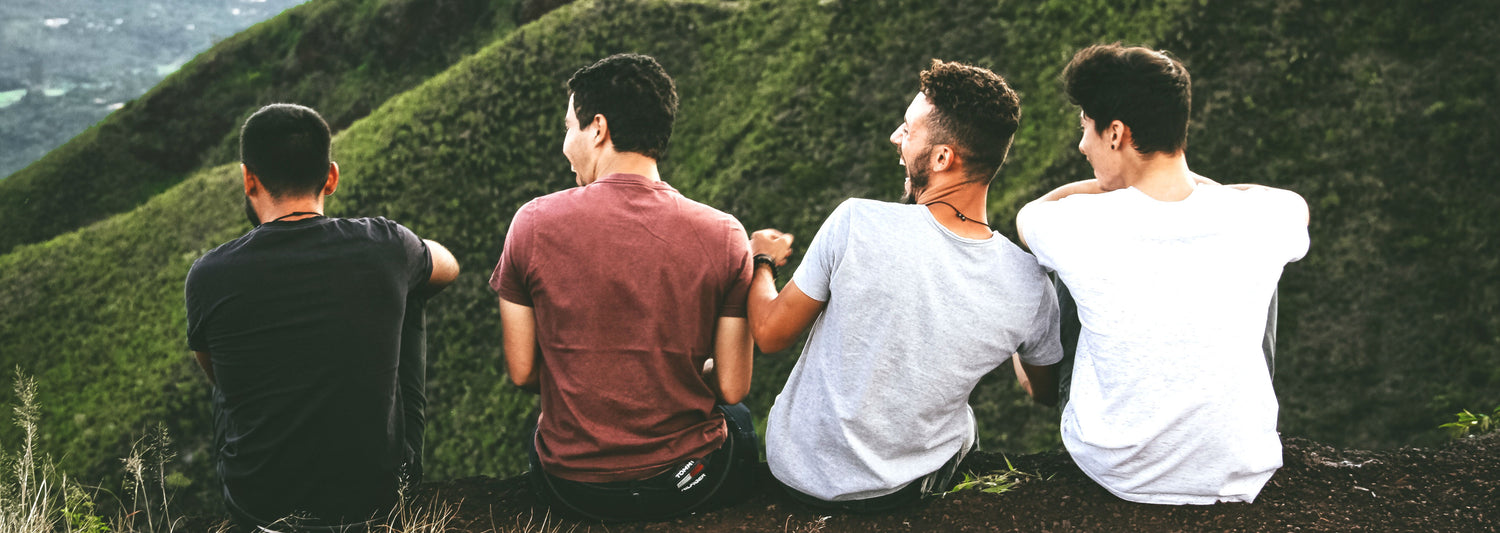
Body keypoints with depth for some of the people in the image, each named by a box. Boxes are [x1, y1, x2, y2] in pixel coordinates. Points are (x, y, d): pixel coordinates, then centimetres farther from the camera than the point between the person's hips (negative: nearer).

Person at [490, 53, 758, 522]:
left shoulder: (534, 224, -12)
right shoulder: (723, 236, -13)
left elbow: (521, 373, -5)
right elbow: (731, 388, -9)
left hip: (571, 486, 1)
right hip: (689, 483, 0)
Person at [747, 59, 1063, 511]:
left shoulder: (857, 224, -28)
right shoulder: (1029, 287, -21)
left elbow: (770, 334, -14)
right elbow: (1047, 393, 0)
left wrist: (761, 261, 8)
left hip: (798, 472, -1)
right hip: (908, 488, 2)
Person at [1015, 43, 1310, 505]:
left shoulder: (1082, 228, -22)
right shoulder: (1260, 221, -17)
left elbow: (1027, 213, 6)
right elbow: (1298, 205, 13)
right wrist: (1190, 180, 16)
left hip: (1112, 471, -1)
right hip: (1239, 479, 1)